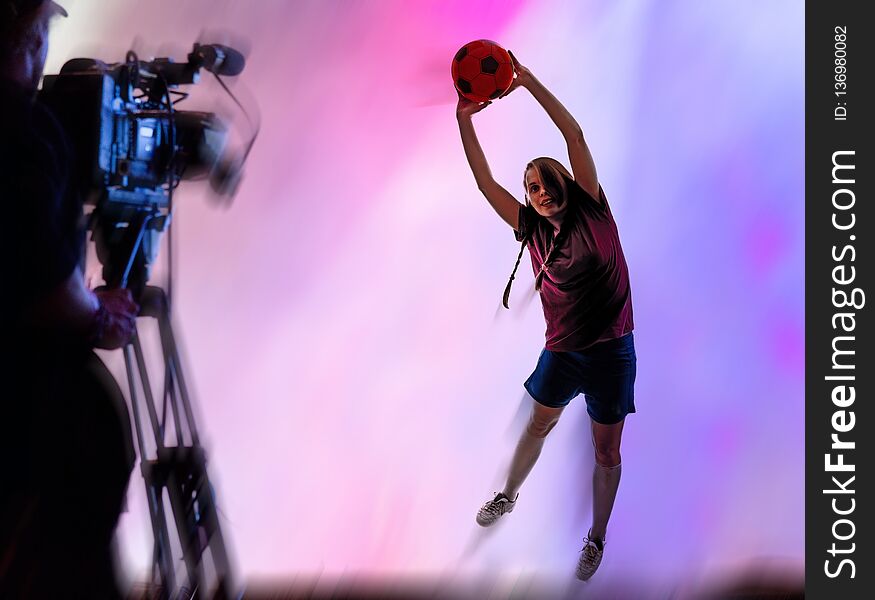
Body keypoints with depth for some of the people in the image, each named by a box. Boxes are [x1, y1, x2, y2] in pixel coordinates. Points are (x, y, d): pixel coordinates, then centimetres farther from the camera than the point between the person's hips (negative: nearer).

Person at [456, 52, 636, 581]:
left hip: (611, 351, -3)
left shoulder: (592, 211, -9)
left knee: (607, 453, 8)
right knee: (537, 426, 22)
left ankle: (597, 538, 27)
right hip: (562, 350, 3)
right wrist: (465, 119, -11)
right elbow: (486, 181, -4)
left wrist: (530, 82, -18)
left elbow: (575, 135, -16)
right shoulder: (532, 229, 0)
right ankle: (509, 496, 47)